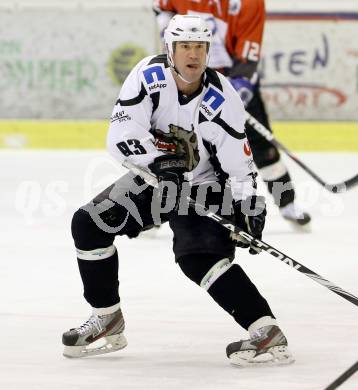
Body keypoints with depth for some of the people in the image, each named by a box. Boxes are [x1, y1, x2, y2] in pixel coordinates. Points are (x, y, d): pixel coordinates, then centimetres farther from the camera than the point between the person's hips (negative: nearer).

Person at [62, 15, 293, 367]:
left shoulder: (222, 100, -23)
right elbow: (121, 136, -25)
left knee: (199, 256, -27)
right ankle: (107, 322, 10)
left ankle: (268, 333, -30)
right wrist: (161, 155, -40)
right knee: (88, 224, -2)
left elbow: (239, 164, -16)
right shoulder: (149, 75, -18)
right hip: (154, 179, 5)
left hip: (203, 186, -5)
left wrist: (248, 210, -28)